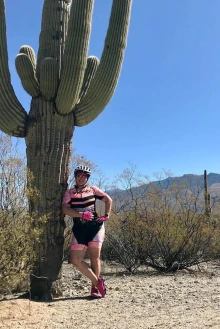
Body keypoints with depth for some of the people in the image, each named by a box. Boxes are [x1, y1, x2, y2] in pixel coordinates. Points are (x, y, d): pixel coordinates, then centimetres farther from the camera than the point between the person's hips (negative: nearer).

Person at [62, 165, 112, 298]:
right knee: (76, 260, -6)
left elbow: (108, 200, 14)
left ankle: (95, 287, 14)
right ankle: (98, 281, 10)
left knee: (95, 257, -1)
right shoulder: (69, 192, 5)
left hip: (95, 226, -1)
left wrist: (106, 215, 2)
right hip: (79, 229, 1)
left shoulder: (93, 189, 7)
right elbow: (65, 209, -9)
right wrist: (82, 214, -19)